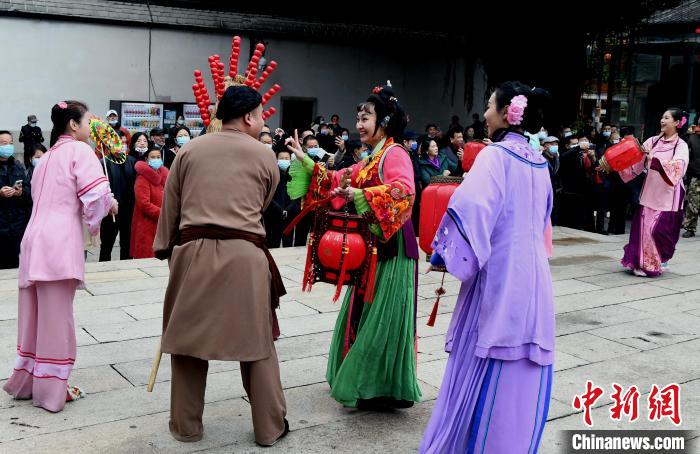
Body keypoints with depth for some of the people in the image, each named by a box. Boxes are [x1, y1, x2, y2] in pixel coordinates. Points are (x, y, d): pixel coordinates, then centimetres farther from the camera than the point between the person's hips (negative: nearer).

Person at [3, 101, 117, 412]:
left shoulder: (47, 156, 22)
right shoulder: (79, 150, -4)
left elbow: (39, 196, 20)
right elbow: (96, 195, -17)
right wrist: (109, 205, 5)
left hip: (36, 238, 8)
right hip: (60, 242, -8)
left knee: (34, 314, 14)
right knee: (56, 316, -1)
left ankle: (25, 381, 24)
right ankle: (51, 389, 7)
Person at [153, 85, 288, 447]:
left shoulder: (190, 150, 8)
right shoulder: (265, 156, 4)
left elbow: (170, 206, 9)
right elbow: (261, 208, 10)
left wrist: (164, 248, 18)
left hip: (193, 252, 2)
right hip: (245, 256, -1)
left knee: (188, 336, 13)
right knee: (258, 341, 9)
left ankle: (186, 426, 23)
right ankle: (270, 427, 17)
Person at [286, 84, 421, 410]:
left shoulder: (394, 154, -12)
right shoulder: (371, 160, 17)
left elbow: (404, 189, -31)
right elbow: (337, 182, 20)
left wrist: (360, 195, -39)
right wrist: (306, 161, 15)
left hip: (391, 247, -10)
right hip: (372, 245, 10)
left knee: (382, 317, -3)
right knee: (364, 312, 16)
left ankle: (386, 389, 9)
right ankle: (364, 381, 30)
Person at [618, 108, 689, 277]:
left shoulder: (681, 146, -5)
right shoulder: (653, 141, 8)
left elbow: (677, 166, -23)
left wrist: (654, 159, -35)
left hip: (667, 194, -4)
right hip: (650, 192, 4)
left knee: (658, 228, -6)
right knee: (644, 225, 1)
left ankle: (654, 264, 11)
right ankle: (642, 263, 10)